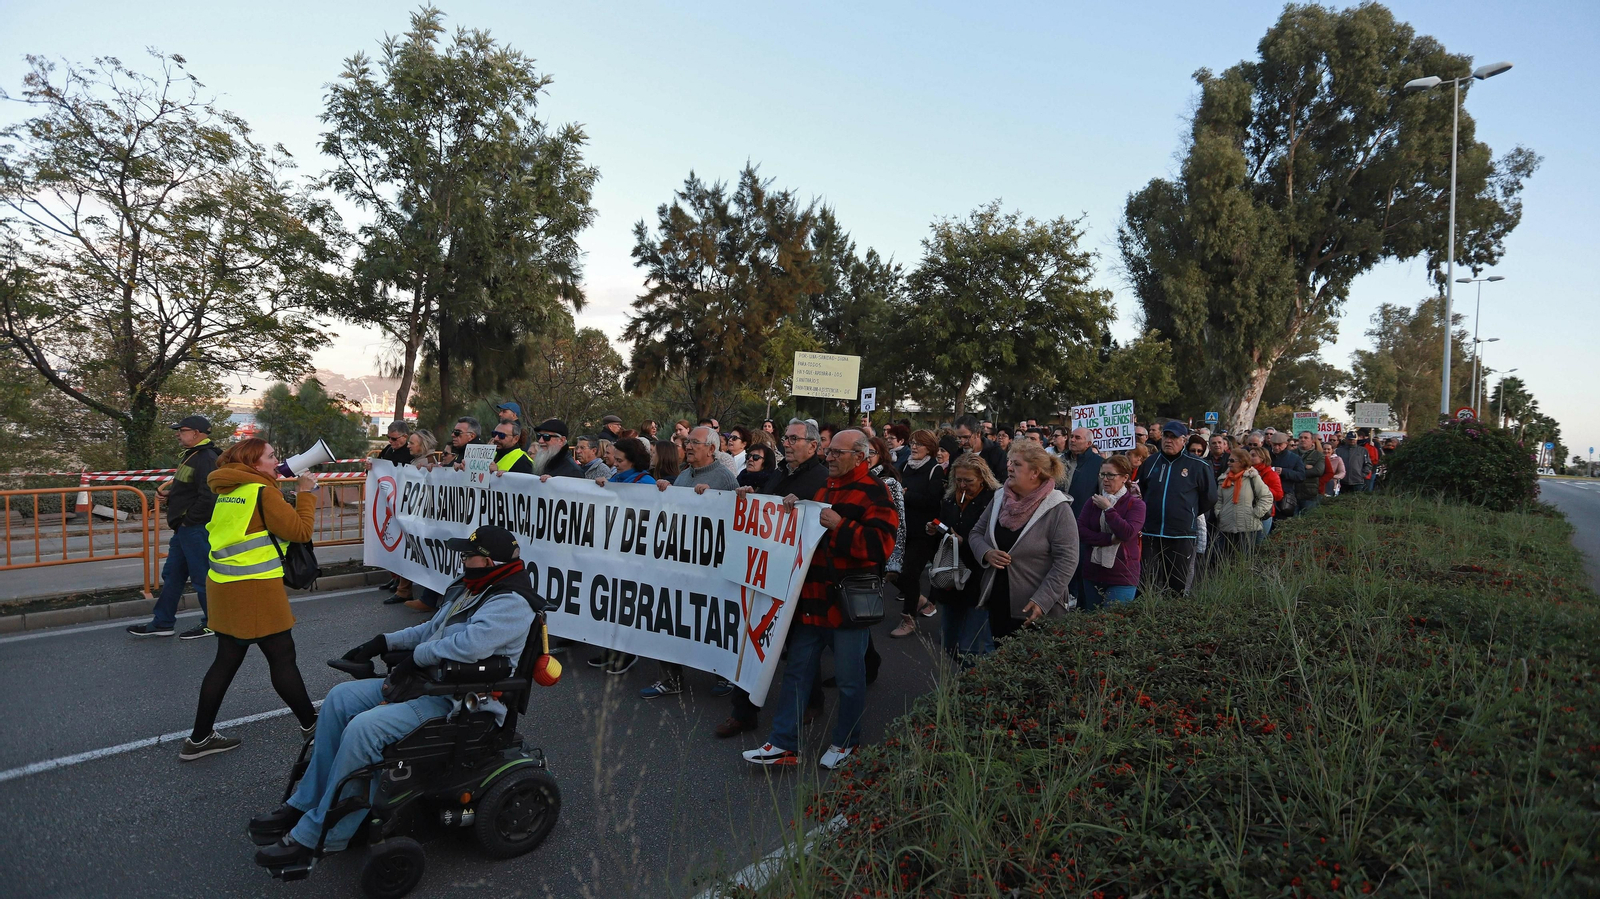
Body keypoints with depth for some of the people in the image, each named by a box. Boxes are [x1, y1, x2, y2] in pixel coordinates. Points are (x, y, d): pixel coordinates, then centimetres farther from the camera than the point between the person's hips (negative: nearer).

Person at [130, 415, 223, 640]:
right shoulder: (191, 456, 14)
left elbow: (209, 497, -28)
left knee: (202, 577, 0)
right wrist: (166, 489, 6)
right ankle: (162, 623, 28)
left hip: (196, 530, -11)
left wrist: (188, 519, -18)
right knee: (171, 575, 17)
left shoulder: (207, 459, -20)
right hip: (184, 529, 11)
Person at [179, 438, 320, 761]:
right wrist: (306, 493, -5)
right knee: (283, 658, 2)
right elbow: (300, 532, -14)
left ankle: (199, 738, 19)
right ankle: (310, 724, 14)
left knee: (226, 660, 14)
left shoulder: (227, 491, 12)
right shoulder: (262, 491, -13)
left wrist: (294, 497, 11)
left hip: (226, 586, 8)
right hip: (255, 589, -8)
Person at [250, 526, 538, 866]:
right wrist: (383, 642, 14)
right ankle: (304, 804, 12)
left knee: (365, 728, -24)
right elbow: (431, 630, 25)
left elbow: (468, 644, -35)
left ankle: (314, 834, -8)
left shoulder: (511, 604, -21)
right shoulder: (466, 588, 12)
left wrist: (417, 656, -19)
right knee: (340, 697, 4)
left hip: (458, 702, -11)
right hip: (426, 682, 11)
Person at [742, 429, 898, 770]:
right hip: (812, 597, 7)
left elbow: (881, 544, -21)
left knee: (849, 678, 8)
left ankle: (845, 742, 28)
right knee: (797, 670, 11)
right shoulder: (824, 488, 15)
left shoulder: (873, 493, -10)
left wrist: (840, 526, -25)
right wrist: (796, 511, 8)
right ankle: (784, 744, 20)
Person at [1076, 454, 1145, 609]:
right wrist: (1110, 539, -16)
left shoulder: (1136, 504, -4)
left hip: (1122, 577, -4)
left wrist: (1107, 508, -14)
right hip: (1092, 573, 5)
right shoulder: (1093, 501, 7)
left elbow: (1127, 533, -20)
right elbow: (1080, 531, -4)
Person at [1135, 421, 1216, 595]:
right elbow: (1140, 492, 22)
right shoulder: (1150, 463, 8)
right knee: (1151, 586, 7)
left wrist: (1189, 514, 9)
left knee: (1179, 587, 5)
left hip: (1181, 537, -3)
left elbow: (1209, 498, 8)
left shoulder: (1198, 466, -2)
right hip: (1151, 536, 3)